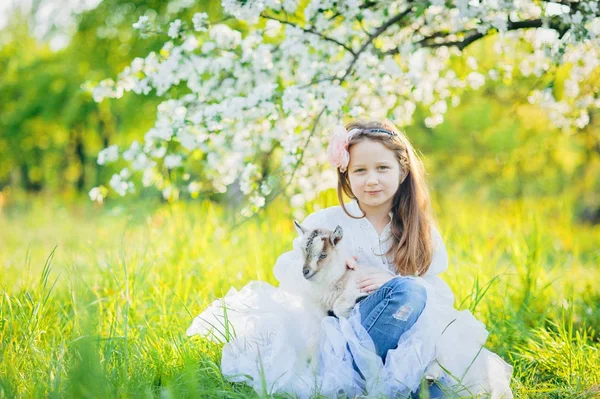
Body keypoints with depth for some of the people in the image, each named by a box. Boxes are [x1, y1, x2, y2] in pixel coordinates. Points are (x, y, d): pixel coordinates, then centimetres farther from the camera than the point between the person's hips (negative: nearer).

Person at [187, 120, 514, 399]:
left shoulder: (420, 232, 9)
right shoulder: (326, 222, 3)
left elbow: (438, 291, 2)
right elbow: (286, 270, 0)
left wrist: (395, 283, -18)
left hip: (401, 335, 4)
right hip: (338, 329, -3)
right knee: (409, 292, -31)